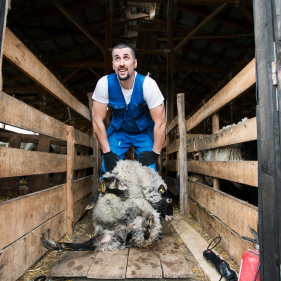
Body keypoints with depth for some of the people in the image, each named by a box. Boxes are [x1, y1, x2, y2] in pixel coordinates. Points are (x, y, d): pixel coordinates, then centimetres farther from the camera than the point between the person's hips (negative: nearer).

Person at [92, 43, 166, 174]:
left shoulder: (148, 84, -25)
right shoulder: (104, 83, -20)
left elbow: (160, 122, -21)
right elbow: (97, 120, -15)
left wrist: (154, 153, -20)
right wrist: (107, 153, -16)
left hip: (144, 132, -1)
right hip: (118, 131, 1)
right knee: (107, 169, -7)